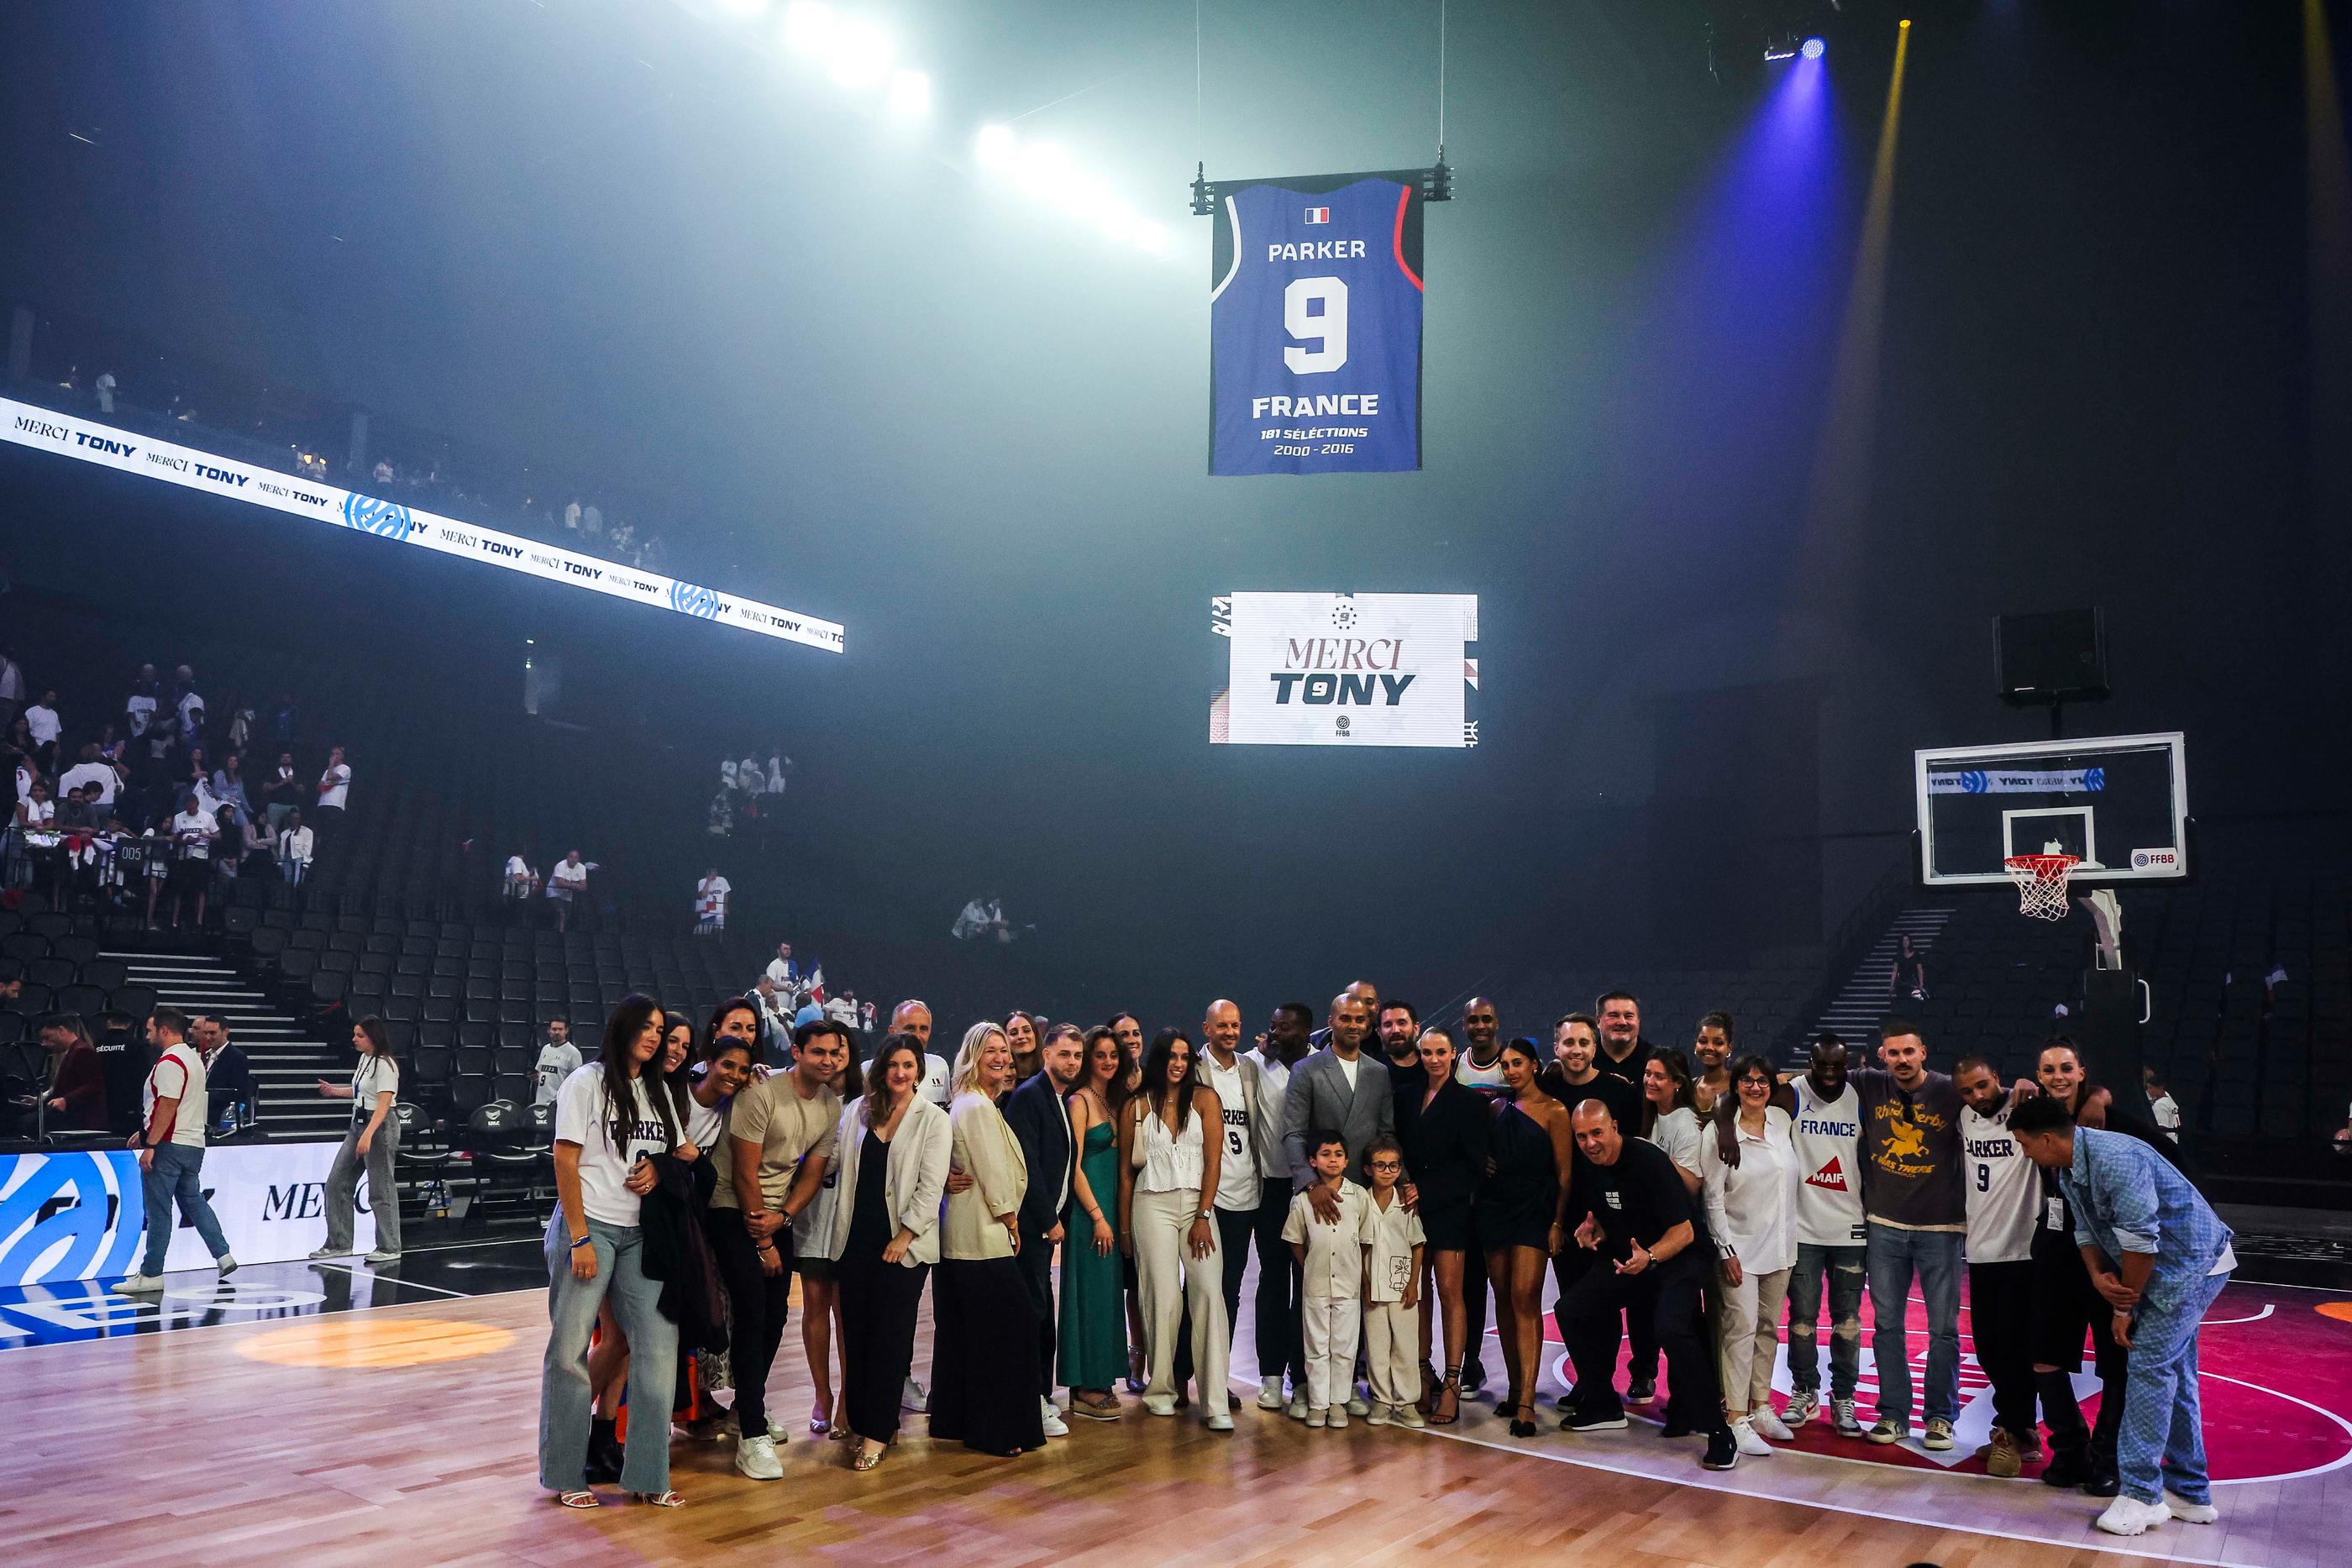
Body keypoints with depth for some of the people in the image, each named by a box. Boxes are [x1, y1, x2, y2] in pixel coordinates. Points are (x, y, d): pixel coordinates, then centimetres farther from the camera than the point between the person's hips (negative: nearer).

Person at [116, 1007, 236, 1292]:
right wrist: (145, 1133, 26)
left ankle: (150, 1274, 2)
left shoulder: (169, 1062, -14)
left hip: (168, 1147, -10)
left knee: (159, 1211, -3)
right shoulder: (193, 1058, 17)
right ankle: (223, 1256, 12)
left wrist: (150, 1145, -20)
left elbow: (168, 1107, -20)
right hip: (193, 1144, 10)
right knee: (194, 1201, 16)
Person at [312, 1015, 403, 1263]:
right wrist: (335, 1091, 16)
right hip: (358, 1123, 10)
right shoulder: (365, 1059, 11)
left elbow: (383, 1103, -25)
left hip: (379, 1126, -10)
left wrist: (368, 1135, -33)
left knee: (381, 1189, -3)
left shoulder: (385, 1064, -17)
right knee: (337, 1183, 8)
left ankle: (390, 1248, 6)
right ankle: (339, 1244, 15)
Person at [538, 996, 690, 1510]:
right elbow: (565, 1161, -7)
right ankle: (565, 1475, 13)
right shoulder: (587, 1083, -3)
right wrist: (579, 1239, -13)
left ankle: (648, 1475, 8)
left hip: (640, 1235, 6)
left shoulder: (658, 1092, 15)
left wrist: (659, 1169, -1)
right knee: (570, 1348, -1)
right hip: (589, 1227, -6)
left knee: (659, 1342, -1)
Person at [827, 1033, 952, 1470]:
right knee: (855, 1332, 5)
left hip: (904, 1244, -4)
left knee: (890, 1336, -2)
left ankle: (877, 1433, 3)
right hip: (856, 1238, 4)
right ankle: (860, 1421, 16)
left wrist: (904, 1237, -11)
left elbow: (931, 1187, -7)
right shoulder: (857, 1112, 10)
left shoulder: (934, 1120, -2)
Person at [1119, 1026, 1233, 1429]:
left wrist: (1203, 1216, -7)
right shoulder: (1136, 1107, 9)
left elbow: (1213, 1161, 1)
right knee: (1164, 1298, -7)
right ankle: (1161, 1388, 11)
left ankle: (1216, 1402, -11)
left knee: (1210, 1293, -12)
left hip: (1197, 1204, 0)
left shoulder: (1205, 1098, 6)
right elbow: (1125, 1170, 12)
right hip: (1152, 1204, 0)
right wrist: (1124, 1227, 10)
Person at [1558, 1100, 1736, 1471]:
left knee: (1672, 1329, -31)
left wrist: (1650, 1257, -41)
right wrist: (1593, 1230, -8)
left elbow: (1684, 1231, -25)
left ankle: (1718, 1431, -18)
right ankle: (1603, 1408, 17)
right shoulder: (1588, 1166, -3)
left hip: (1675, 1257, -8)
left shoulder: (1648, 1161, -25)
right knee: (1575, 1311, 1)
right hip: (1626, 1256, 8)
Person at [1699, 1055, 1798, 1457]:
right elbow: (1713, 1198, -9)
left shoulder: (1782, 1120, 4)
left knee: (1768, 1327, 12)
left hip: (1780, 1244, 5)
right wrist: (1726, 1249, -13)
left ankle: (1760, 1406, 22)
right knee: (1742, 1327, -8)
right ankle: (1736, 1420, -6)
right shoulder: (1721, 1135, -10)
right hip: (1741, 1247, -5)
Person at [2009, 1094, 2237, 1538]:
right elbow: (2088, 1232, 9)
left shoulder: (2115, 1159, -29)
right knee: (2173, 1375, 13)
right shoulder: (2068, 1171, 3)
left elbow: (2140, 1240, -26)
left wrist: (2125, 1307, -15)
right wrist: (2100, 1277, -12)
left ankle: (2142, 1494, -7)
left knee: (2150, 1365, -11)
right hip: (2172, 1268, 10)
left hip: (2192, 1263, -10)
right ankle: (2190, 1494, 22)